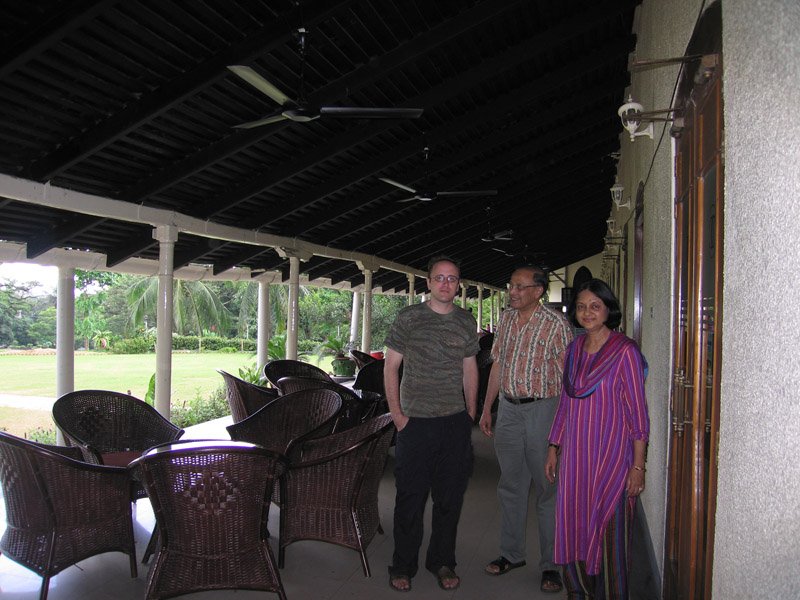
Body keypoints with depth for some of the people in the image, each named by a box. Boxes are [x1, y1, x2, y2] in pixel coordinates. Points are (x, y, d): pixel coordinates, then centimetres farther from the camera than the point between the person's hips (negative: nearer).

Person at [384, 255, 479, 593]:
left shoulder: (466, 321, 7)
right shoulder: (408, 318, -4)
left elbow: (470, 369, 14)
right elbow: (391, 367, -1)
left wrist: (471, 413, 10)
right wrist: (396, 414, -6)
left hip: (455, 423, 3)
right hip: (415, 422, -3)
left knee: (450, 497, 12)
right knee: (410, 498, 6)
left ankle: (442, 561, 31)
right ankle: (403, 566, 23)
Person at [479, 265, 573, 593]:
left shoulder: (555, 323, -10)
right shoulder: (506, 318, 8)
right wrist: (487, 407, 15)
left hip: (542, 410, -6)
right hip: (508, 409, 6)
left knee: (547, 490, 4)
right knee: (511, 486, 15)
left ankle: (551, 565, 18)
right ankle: (512, 553, 30)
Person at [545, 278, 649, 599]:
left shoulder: (624, 351, -9)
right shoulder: (574, 349, 9)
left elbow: (637, 412, -9)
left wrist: (638, 466, -11)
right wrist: (554, 447, 14)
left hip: (611, 457, -5)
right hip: (575, 456, 5)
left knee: (608, 533, 3)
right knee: (573, 529, 11)